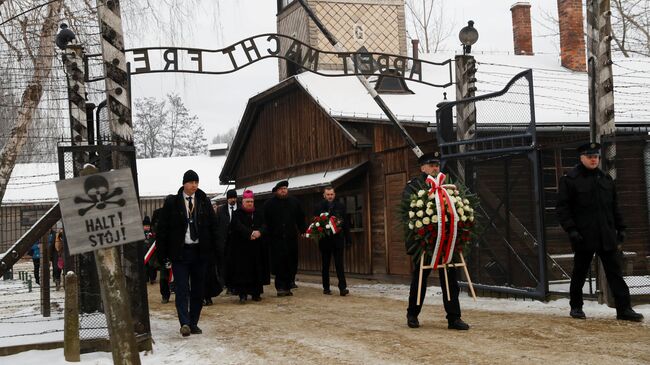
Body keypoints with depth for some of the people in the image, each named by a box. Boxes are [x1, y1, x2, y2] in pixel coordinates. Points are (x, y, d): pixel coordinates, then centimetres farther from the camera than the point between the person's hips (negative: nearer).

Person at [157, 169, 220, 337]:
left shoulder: (204, 202, 6)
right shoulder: (172, 202, -1)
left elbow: (213, 226, 11)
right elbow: (163, 229, 0)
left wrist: (213, 249, 4)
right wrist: (164, 253, -4)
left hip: (200, 251, 3)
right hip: (179, 252, -3)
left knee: (198, 290, 7)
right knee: (182, 289, -9)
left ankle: (193, 323, 15)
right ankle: (185, 323, -15)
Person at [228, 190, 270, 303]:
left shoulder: (258, 214, 14)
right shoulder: (237, 214, 1)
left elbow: (263, 225, 1)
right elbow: (239, 227, -15)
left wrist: (259, 232, -22)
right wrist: (250, 234, -30)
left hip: (257, 248, 4)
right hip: (241, 247, -4)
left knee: (257, 270, 3)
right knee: (243, 270, -8)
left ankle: (256, 293, 11)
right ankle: (243, 295, -8)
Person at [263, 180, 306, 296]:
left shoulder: (294, 202, 11)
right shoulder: (269, 204, 3)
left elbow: (300, 219, 14)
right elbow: (266, 222, 1)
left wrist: (304, 230, 3)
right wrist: (267, 236, -6)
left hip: (291, 238, 3)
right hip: (276, 239, -3)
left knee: (292, 264, 2)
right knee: (279, 264, -6)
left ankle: (287, 286, 11)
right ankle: (281, 287, -2)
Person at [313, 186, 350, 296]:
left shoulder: (340, 206, 7)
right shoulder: (319, 207, 3)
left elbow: (345, 224, 7)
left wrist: (348, 239, 3)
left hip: (338, 240, 0)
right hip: (325, 240, 0)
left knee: (339, 264, -5)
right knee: (325, 265, 8)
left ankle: (343, 287, -8)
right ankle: (326, 288, 16)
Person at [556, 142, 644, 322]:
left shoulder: (606, 179, 12)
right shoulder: (570, 179, -5)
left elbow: (614, 206, 18)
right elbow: (562, 208, -7)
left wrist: (620, 228, 12)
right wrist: (571, 230, -15)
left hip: (607, 236, 4)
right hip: (583, 237, -4)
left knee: (615, 272, 1)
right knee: (579, 273, 8)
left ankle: (624, 309, 2)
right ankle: (576, 307, 22)